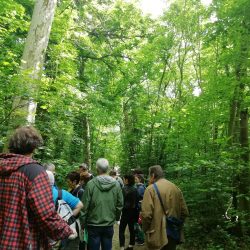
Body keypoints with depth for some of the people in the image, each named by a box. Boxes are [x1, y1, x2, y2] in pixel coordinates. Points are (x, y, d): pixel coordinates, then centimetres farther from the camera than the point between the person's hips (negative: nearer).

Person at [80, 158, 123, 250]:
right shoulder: (116, 184, -6)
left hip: (93, 225, -2)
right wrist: (116, 217, 16)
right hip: (109, 224, 2)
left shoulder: (91, 184, -15)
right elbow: (120, 205, 0)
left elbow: (85, 206, -11)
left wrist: (83, 222, 1)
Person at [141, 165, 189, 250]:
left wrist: (145, 229, -4)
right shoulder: (176, 188, 3)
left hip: (157, 235, -5)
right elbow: (184, 212, 5)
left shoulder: (151, 189, -14)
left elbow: (146, 214, -21)